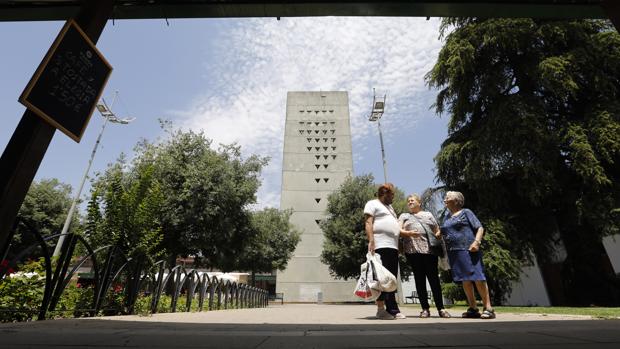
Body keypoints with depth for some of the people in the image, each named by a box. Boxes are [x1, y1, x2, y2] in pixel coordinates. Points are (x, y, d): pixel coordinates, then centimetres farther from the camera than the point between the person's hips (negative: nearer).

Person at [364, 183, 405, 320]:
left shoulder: (389, 207, 28)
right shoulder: (372, 204, 2)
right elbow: (368, 223, -10)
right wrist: (371, 240, -21)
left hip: (393, 247, 9)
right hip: (381, 246, -9)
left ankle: (392, 309, 15)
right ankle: (381, 309, -2)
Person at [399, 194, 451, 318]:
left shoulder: (428, 214, 22)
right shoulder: (404, 216, 18)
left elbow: (438, 230, 19)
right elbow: (399, 230, 4)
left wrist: (438, 234, -4)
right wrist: (408, 233, -16)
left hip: (430, 250, 1)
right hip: (413, 251, 0)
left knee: (434, 278, 1)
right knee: (419, 279, 1)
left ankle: (440, 308, 8)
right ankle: (425, 308, 7)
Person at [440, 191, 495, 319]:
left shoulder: (466, 212, 4)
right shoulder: (447, 217, 21)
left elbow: (480, 228, -2)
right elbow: (442, 234, 24)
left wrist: (477, 242, -16)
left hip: (468, 250, -6)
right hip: (454, 252, 6)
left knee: (478, 277, -8)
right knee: (465, 280, 6)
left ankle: (488, 308, -1)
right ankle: (473, 308, 13)